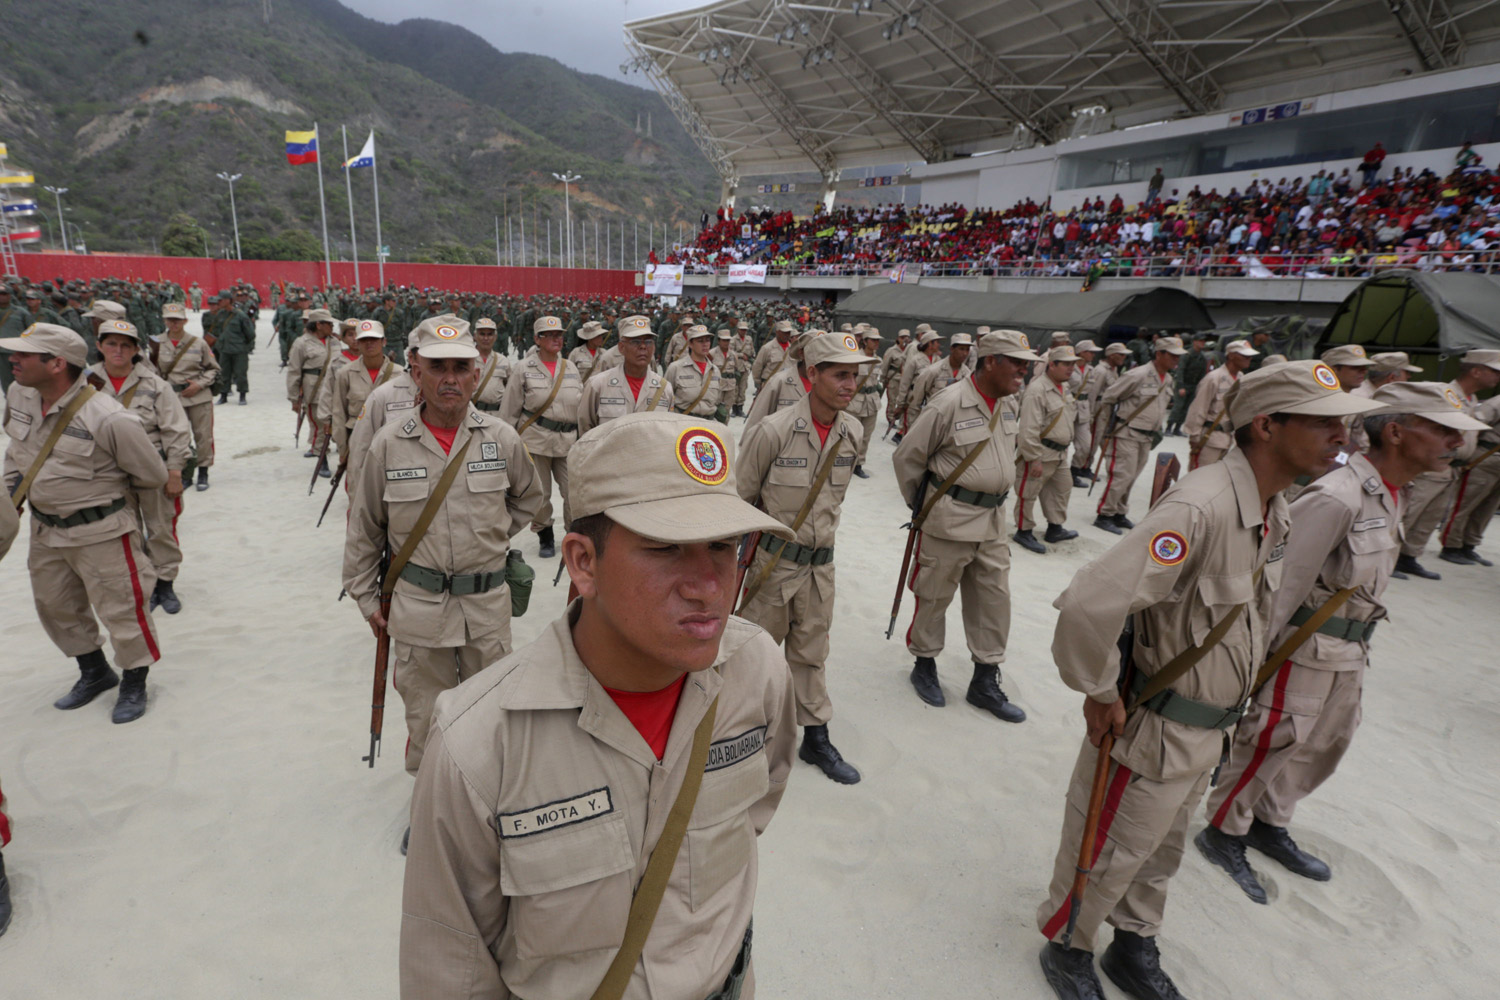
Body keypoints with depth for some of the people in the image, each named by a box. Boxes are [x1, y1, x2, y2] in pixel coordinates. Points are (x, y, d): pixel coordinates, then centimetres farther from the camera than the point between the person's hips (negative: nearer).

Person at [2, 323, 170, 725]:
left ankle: (134, 684, 25)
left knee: (121, 608, 3)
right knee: (55, 607, 21)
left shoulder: (108, 419, -27)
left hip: (101, 533, -8)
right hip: (44, 530, 8)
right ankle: (94, 673, 42)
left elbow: (153, 476, -14)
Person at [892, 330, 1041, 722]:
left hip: (992, 520, 7)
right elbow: (906, 457, -10)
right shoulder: (949, 403, -17)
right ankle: (924, 667, 29)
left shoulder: (1007, 406, 6)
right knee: (934, 597, 7)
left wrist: (994, 499, 18)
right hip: (949, 519, -7)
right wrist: (920, 504, 0)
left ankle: (985, 682, 26)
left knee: (994, 599, 11)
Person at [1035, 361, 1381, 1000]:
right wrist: (1100, 694, -24)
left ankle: (1134, 948, 51)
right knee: (1108, 857, 14)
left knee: (1161, 852, 27)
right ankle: (1064, 947, 40)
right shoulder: (1201, 507, -31)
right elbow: (1089, 605, -40)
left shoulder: (1276, 511, 0)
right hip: (1154, 731, -8)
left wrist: (1228, 695, 19)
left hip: (1207, 730, 8)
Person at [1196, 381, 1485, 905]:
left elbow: (1366, 581, 13)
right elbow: (1284, 581, -22)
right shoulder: (1336, 497, -24)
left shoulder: (1390, 495, 6)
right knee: (1271, 742, 2)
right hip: (1306, 647, -10)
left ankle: (1269, 824, 39)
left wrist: (1358, 640, 17)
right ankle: (1223, 832, 22)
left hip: (1350, 650, 10)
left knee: (1326, 742, 20)